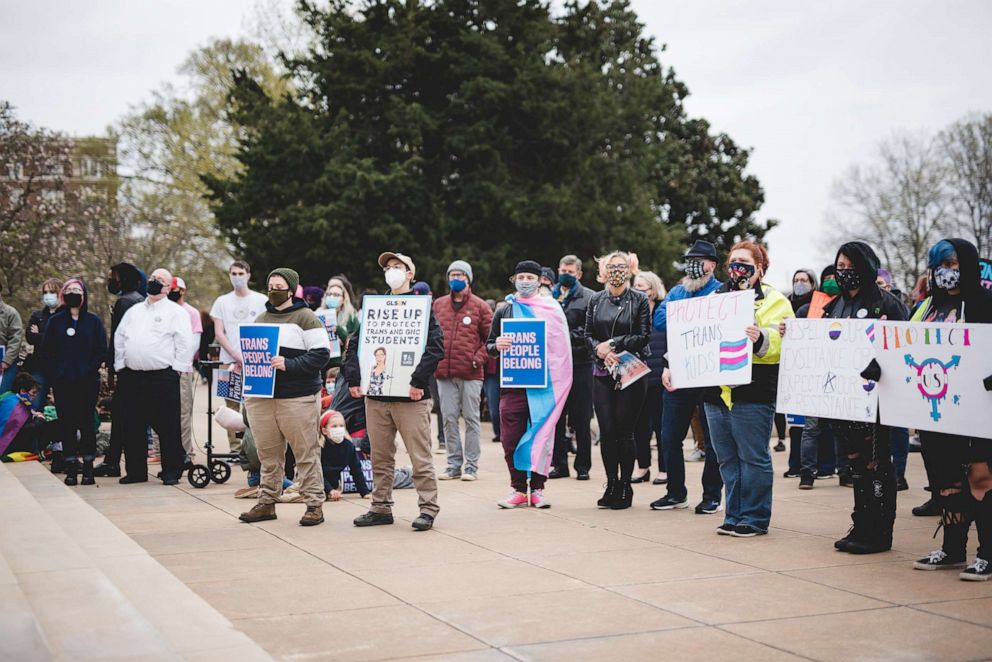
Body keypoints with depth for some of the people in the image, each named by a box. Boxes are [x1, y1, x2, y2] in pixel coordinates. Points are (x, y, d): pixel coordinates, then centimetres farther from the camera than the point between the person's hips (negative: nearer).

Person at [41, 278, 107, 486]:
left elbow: (102, 351, 1)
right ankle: (70, 468, 7)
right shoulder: (55, 321, 9)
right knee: (66, 424, 1)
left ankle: (88, 468, 6)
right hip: (62, 383, 1)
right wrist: (52, 376, -4)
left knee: (86, 423, 1)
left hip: (87, 382, -1)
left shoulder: (94, 321, 6)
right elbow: (46, 352, 6)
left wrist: (90, 370, -10)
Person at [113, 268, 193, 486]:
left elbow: (185, 343, -5)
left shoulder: (176, 312, 2)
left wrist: (176, 369, -10)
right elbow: (119, 338, 20)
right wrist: (120, 366, 10)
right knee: (133, 427, 8)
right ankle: (136, 471, 17)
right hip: (132, 377, 5)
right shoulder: (134, 311, 19)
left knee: (167, 427, -4)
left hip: (163, 377, -5)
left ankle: (171, 472, 4)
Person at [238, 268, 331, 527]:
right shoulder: (261, 318, 19)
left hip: (297, 398, -6)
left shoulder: (305, 317, -2)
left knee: (306, 452, -3)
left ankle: (314, 505, 3)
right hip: (260, 397, 6)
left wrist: (288, 364, -19)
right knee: (268, 453, 9)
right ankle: (266, 503, 18)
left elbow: (321, 354, -9)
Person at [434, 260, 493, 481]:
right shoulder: (438, 305, 12)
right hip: (444, 372, 3)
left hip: (471, 373, -3)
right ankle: (454, 464, 12)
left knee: (471, 418, 0)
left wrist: (480, 357, -8)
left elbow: (491, 337, 3)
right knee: (449, 419, 5)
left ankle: (471, 465, 6)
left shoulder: (479, 306, 3)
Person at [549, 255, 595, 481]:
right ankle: (559, 464, 14)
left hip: (580, 363, -3)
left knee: (581, 419, 1)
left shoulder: (589, 298, 1)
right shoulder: (550, 296, 12)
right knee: (556, 417, 7)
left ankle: (583, 466, 8)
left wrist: (567, 337, -14)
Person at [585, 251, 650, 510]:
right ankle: (611, 485, 11)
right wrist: (600, 350, -12)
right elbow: (588, 334, 8)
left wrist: (613, 344, -12)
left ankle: (625, 487, 9)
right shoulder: (596, 300, 11)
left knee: (624, 431, -2)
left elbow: (643, 336, -5)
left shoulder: (639, 300, 1)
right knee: (606, 431, 0)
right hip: (603, 372, 3)